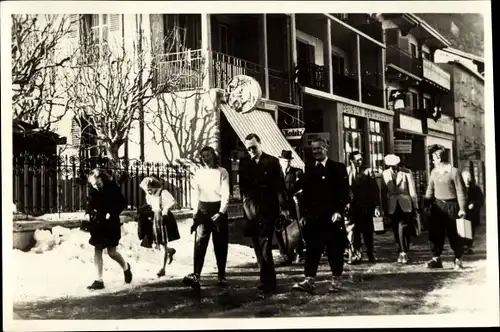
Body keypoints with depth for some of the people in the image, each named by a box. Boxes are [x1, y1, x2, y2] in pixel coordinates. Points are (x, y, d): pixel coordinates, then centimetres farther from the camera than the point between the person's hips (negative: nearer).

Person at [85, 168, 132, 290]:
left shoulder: (112, 188, -11)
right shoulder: (93, 192, 2)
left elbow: (121, 203, -9)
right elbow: (90, 207, 14)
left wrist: (111, 214, -18)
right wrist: (91, 212, -6)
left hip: (110, 224, -5)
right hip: (97, 225, 5)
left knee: (112, 252, -2)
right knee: (97, 250, 2)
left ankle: (126, 267, 29)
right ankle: (99, 280, 7)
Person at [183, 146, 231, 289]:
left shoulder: (222, 172, -1)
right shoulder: (198, 173, 7)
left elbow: (225, 194, -6)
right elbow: (196, 194, 7)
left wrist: (221, 212, -16)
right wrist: (195, 213, 0)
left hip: (219, 209, -1)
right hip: (203, 210, 1)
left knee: (220, 244, 4)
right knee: (200, 242, -11)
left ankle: (222, 276, 13)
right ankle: (196, 275, -19)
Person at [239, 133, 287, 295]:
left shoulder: (272, 161, 0)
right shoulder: (244, 162, 9)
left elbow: (280, 185, -1)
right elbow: (242, 186, 10)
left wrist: (283, 206, -7)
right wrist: (245, 205, 3)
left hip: (268, 210, -4)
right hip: (251, 211, 4)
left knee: (264, 245, -9)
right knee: (258, 247, 8)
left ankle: (268, 281, -3)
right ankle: (267, 279, 18)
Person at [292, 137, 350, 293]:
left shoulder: (338, 168, 0)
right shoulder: (309, 168, 11)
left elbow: (344, 191, -5)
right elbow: (305, 191, 10)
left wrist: (338, 211, -13)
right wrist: (306, 211, 3)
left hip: (332, 216, -3)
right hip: (313, 216, 3)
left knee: (335, 249, 5)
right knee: (312, 249, -1)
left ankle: (336, 279, 16)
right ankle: (309, 280, -3)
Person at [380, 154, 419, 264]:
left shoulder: (406, 172, -3)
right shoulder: (385, 174, 4)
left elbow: (412, 190, 1)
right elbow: (384, 192, 7)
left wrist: (415, 206, 1)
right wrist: (385, 209, 6)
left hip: (405, 205, -3)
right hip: (392, 207, 3)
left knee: (402, 228, -16)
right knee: (397, 231, 6)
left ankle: (403, 252, -7)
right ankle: (402, 252, 19)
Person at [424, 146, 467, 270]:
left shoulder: (454, 171, -9)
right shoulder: (434, 172, 8)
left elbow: (460, 191, -9)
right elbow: (430, 189, 11)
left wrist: (462, 208, -12)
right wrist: (426, 203, 3)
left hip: (451, 205, -5)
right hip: (437, 205, 5)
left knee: (453, 234, 2)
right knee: (435, 233, 1)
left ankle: (458, 260, 13)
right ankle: (436, 259, 6)